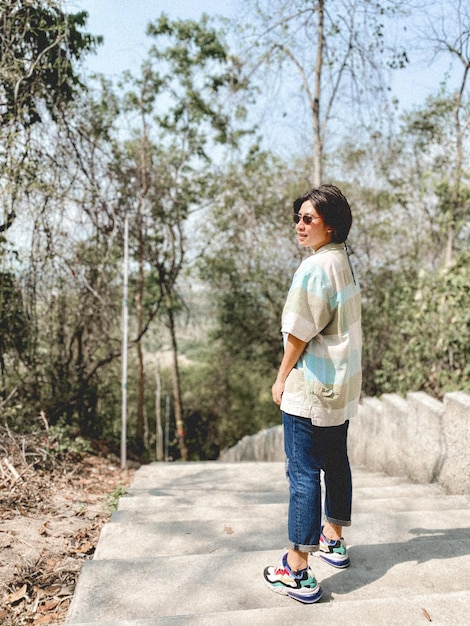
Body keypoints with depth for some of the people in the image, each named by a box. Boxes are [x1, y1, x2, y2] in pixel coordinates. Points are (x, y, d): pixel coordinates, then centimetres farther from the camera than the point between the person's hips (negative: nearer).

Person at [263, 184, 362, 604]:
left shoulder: (314, 268, -19)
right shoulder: (345, 262, 9)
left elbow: (300, 333, -18)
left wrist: (282, 378, -5)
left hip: (310, 388, -9)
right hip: (343, 386, 9)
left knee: (303, 474, -3)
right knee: (336, 462, 20)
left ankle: (298, 572, 6)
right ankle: (334, 541, 38)